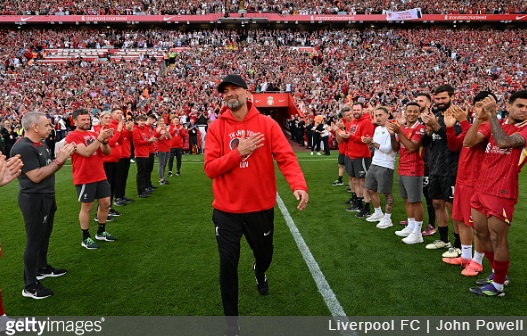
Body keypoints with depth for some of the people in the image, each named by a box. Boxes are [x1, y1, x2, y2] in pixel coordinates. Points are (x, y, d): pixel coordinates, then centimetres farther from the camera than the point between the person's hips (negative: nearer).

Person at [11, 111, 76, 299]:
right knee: (34, 241, -3)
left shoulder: (42, 145, 9)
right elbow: (36, 176, -25)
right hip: (34, 199, -10)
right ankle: (30, 286, 8)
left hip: (47, 197, 10)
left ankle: (42, 268, 40)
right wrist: (58, 160, -21)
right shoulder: (23, 148, -21)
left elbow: (50, 169, 14)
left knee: (45, 235, 22)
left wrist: (63, 157, -2)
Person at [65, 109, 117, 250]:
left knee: (105, 203, 11)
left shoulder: (94, 134, 11)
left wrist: (105, 141, -13)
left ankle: (101, 232, 27)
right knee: (87, 207, 1)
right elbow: (86, 152, -23)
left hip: (100, 176, 7)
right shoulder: (72, 136, -10)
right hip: (84, 178, -7)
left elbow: (107, 152, 7)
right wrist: (100, 138, -24)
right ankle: (86, 238, 14)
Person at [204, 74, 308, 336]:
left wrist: (298, 185, -32)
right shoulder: (216, 128, -4)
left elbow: (286, 157, -15)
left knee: (264, 255, 21)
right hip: (227, 210, -1)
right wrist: (239, 152, -21)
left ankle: (259, 272, 62)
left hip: (261, 207, 1)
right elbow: (210, 168, -9)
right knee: (228, 264, 2)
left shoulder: (267, 124, -5)